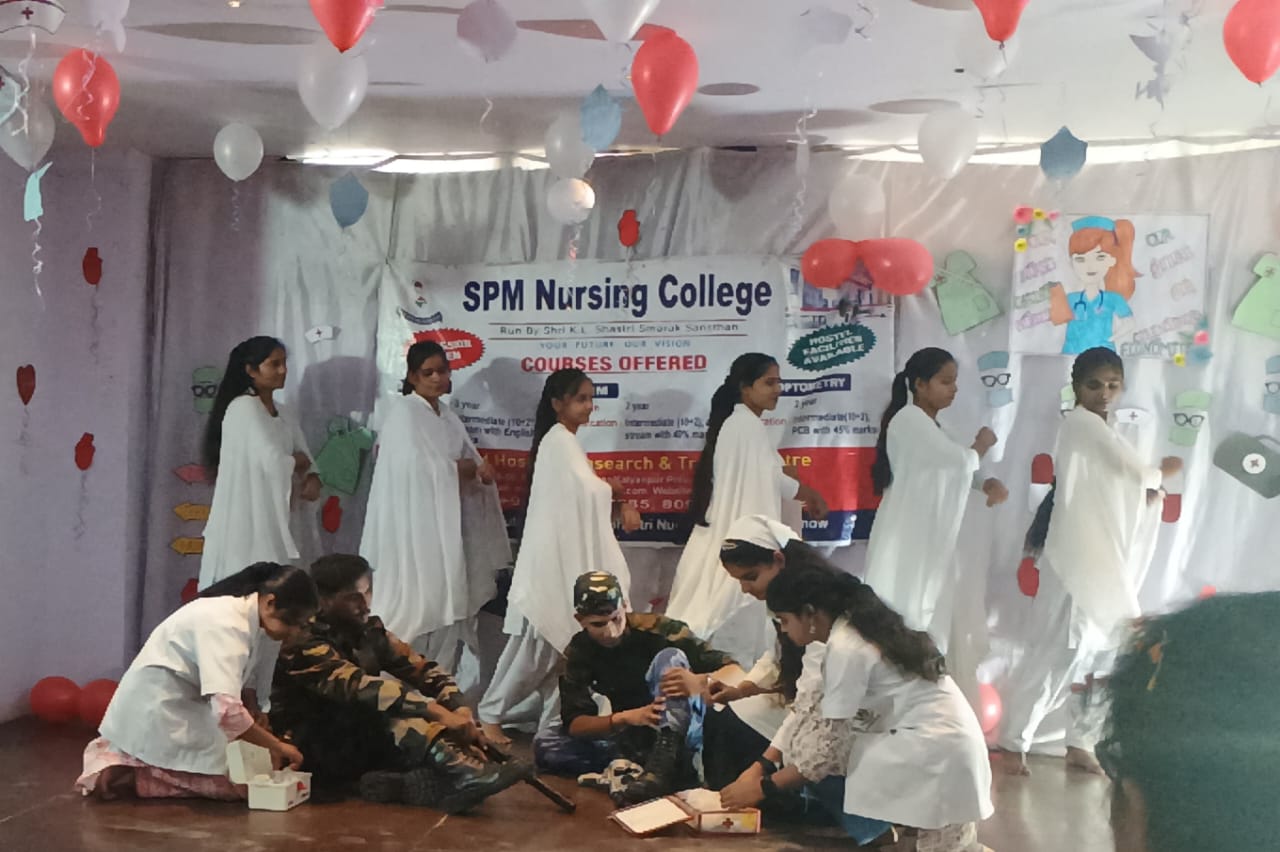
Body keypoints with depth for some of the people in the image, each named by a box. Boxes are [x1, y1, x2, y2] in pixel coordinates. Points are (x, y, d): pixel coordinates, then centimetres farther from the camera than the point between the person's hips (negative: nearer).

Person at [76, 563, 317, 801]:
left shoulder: (250, 615, 1)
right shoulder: (226, 625, -28)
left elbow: (245, 676, 12)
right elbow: (227, 711, -37)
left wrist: (254, 710, -8)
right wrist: (277, 745, -27)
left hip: (180, 703, 10)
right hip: (159, 709, -10)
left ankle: (126, 760, 17)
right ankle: (132, 776, -6)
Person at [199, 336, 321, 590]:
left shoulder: (283, 415, 15)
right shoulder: (243, 408, -11)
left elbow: (304, 461, 12)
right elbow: (273, 462, -21)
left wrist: (311, 481, -10)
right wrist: (297, 461, -1)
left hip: (272, 526, 8)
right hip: (245, 526, -8)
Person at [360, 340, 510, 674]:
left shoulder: (447, 416, 15)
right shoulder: (404, 413, -8)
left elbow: (469, 463, 15)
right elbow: (417, 468, -19)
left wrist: (479, 471, -7)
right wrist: (458, 468, -6)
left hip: (445, 524, 7)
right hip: (414, 524, -7)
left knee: (447, 605, 7)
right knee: (416, 606, -7)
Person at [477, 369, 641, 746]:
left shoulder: (563, 441, 17)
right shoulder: (560, 439, -13)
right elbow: (589, 490, -19)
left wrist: (617, 506, -2)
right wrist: (621, 501, 0)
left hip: (565, 559, 9)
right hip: (551, 559, -9)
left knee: (559, 644, 9)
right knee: (537, 644, -3)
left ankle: (552, 723, 14)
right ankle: (490, 714, 8)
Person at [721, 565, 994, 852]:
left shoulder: (846, 647, -17)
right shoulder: (856, 624, 10)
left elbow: (828, 745, -15)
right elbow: (811, 707, 12)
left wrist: (764, 786, -6)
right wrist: (761, 766, 7)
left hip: (935, 750, -9)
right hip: (944, 739, 9)